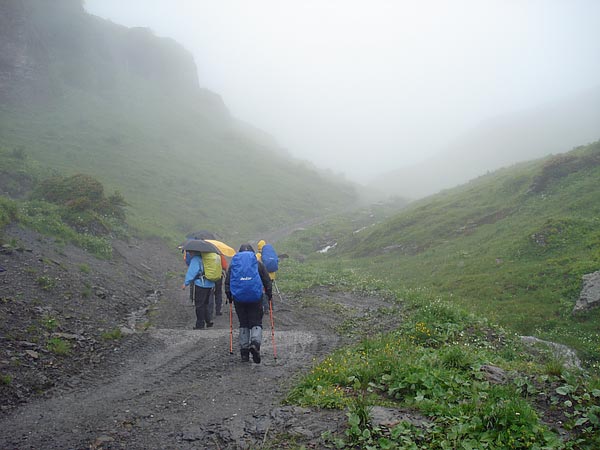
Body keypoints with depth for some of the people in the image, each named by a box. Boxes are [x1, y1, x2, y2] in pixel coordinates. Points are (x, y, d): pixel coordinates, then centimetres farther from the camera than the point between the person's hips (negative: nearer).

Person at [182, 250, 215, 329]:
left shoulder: (195, 259, -11)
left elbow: (192, 272, -16)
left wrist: (186, 283, -14)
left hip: (200, 285, -8)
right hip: (210, 284, 8)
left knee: (199, 305, 1)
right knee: (206, 303, 20)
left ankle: (200, 324, 7)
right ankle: (209, 319, 13)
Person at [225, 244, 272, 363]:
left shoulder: (233, 263, 9)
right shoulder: (258, 263, 5)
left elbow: (227, 281, 9)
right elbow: (267, 280, 6)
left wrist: (229, 295, 17)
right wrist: (269, 294, 16)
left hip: (238, 298, 2)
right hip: (255, 298, -2)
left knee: (243, 323, 12)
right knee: (256, 323, 5)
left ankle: (244, 351, 10)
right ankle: (255, 342, -22)